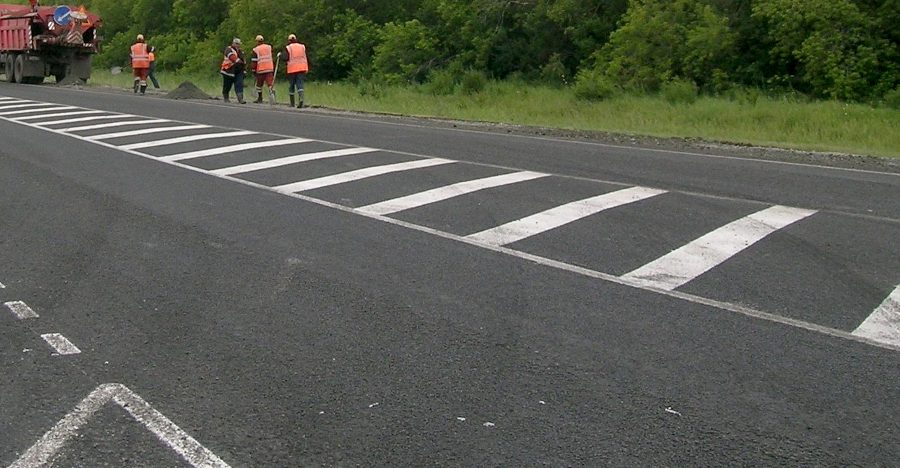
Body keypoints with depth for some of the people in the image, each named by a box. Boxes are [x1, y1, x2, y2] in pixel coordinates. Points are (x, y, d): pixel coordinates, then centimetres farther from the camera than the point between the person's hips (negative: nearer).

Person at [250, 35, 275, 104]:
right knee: (270, 83, -5)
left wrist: (253, 69, 6)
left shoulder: (256, 50, -5)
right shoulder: (269, 47, 8)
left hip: (260, 70, -2)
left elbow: (254, 61, -4)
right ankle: (272, 98, -23)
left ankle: (259, 99, 23)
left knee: (259, 85, 15)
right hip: (269, 69, 2)